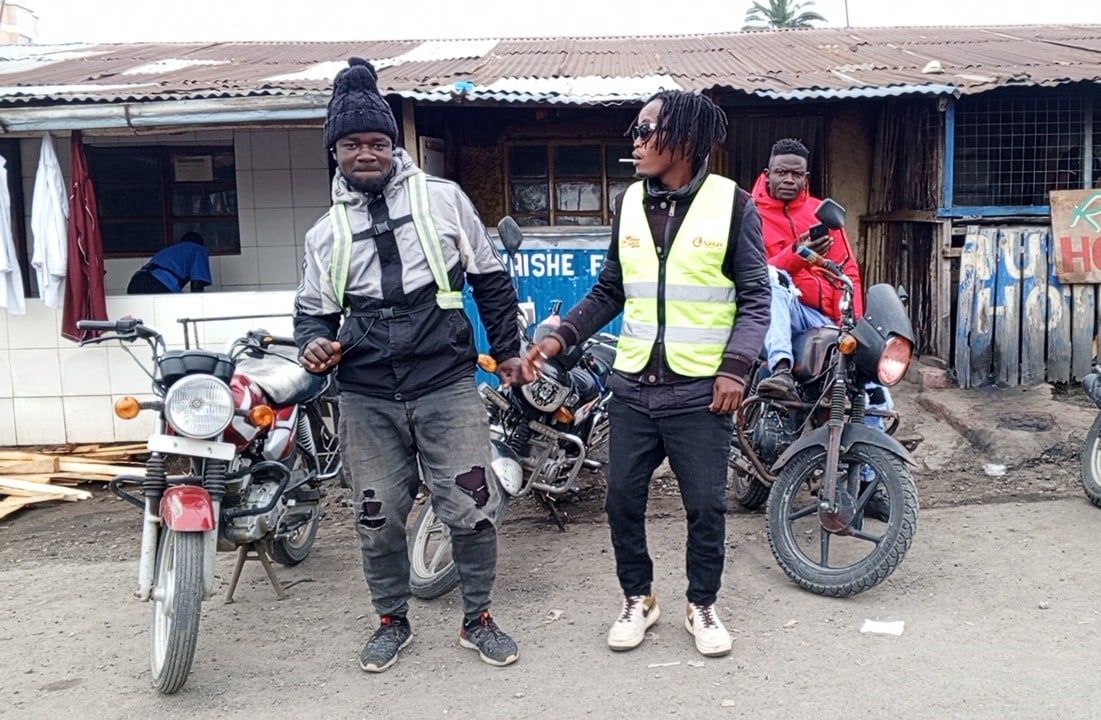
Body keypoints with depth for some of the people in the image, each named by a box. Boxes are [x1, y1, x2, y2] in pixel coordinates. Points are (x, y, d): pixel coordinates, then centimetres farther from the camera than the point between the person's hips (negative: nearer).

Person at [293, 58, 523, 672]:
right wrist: (314, 344, -4)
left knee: (473, 508, -1)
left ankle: (478, 619, 20)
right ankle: (393, 621, 31)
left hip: (447, 385, -2)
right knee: (378, 519, 10)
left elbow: (491, 278, 10)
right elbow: (314, 310, 18)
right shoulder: (327, 231, 11)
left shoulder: (443, 198, 3)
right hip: (366, 398, 3)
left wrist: (507, 349, 10)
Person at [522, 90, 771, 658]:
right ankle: (637, 598, 30)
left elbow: (755, 297, -2)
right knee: (622, 499, 9)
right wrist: (560, 337, 0)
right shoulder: (628, 203, 7)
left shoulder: (732, 204, -5)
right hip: (633, 384, 4)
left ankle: (702, 605, 27)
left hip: (701, 390, -4)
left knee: (705, 505, 5)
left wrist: (735, 365, -15)